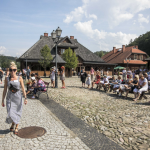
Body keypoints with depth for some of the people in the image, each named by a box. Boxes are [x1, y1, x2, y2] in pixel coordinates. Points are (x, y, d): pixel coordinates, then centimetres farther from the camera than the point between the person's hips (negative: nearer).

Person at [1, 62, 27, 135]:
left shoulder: (19, 78, -3)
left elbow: (23, 89, -3)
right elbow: (5, 90, 4)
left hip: (18, 97, -1)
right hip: (10, 98, 1)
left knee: (17, 113, 8)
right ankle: (13, 123, 28)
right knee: (10, 113, -4)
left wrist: (25, 98, -11)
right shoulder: (7, 78, 1)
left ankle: (16, 127, 28)